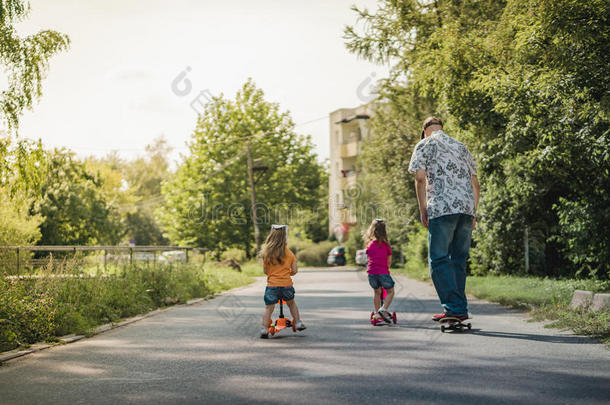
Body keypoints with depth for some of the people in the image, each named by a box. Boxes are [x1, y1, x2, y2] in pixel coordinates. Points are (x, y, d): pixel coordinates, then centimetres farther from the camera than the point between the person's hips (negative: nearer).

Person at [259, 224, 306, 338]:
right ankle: (298, 323, 28)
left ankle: (264, 329, 0)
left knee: (268, 308, 6)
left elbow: (265, 271, 3)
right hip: (287, 284, 1)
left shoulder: (266, 253, -4)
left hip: (272, 285, -1)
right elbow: (294, 271, 1)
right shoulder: (289, 253, -2)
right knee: (291, 303, 25)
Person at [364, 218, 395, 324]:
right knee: (390, 291, 13)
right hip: (383, 272, -3)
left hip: (371, 272, 3)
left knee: (377, 292, 21)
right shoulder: (386, 245, -1)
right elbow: (389, 261, 6)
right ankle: (383, 309, -4)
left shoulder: (369, 245, 6)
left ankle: (377, 313, 22)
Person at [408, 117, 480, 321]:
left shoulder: (424, 145, 8)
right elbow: (475, 183, 20)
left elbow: (420, 177, -5)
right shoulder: (461, 147, 25)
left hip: (442, 209, -6)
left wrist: (422, 209, 0)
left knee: (439, 259, -3)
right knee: (459, 260, 10)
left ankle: (454, 308, -12)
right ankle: (461, 310, 9)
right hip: (467, 208, 6)